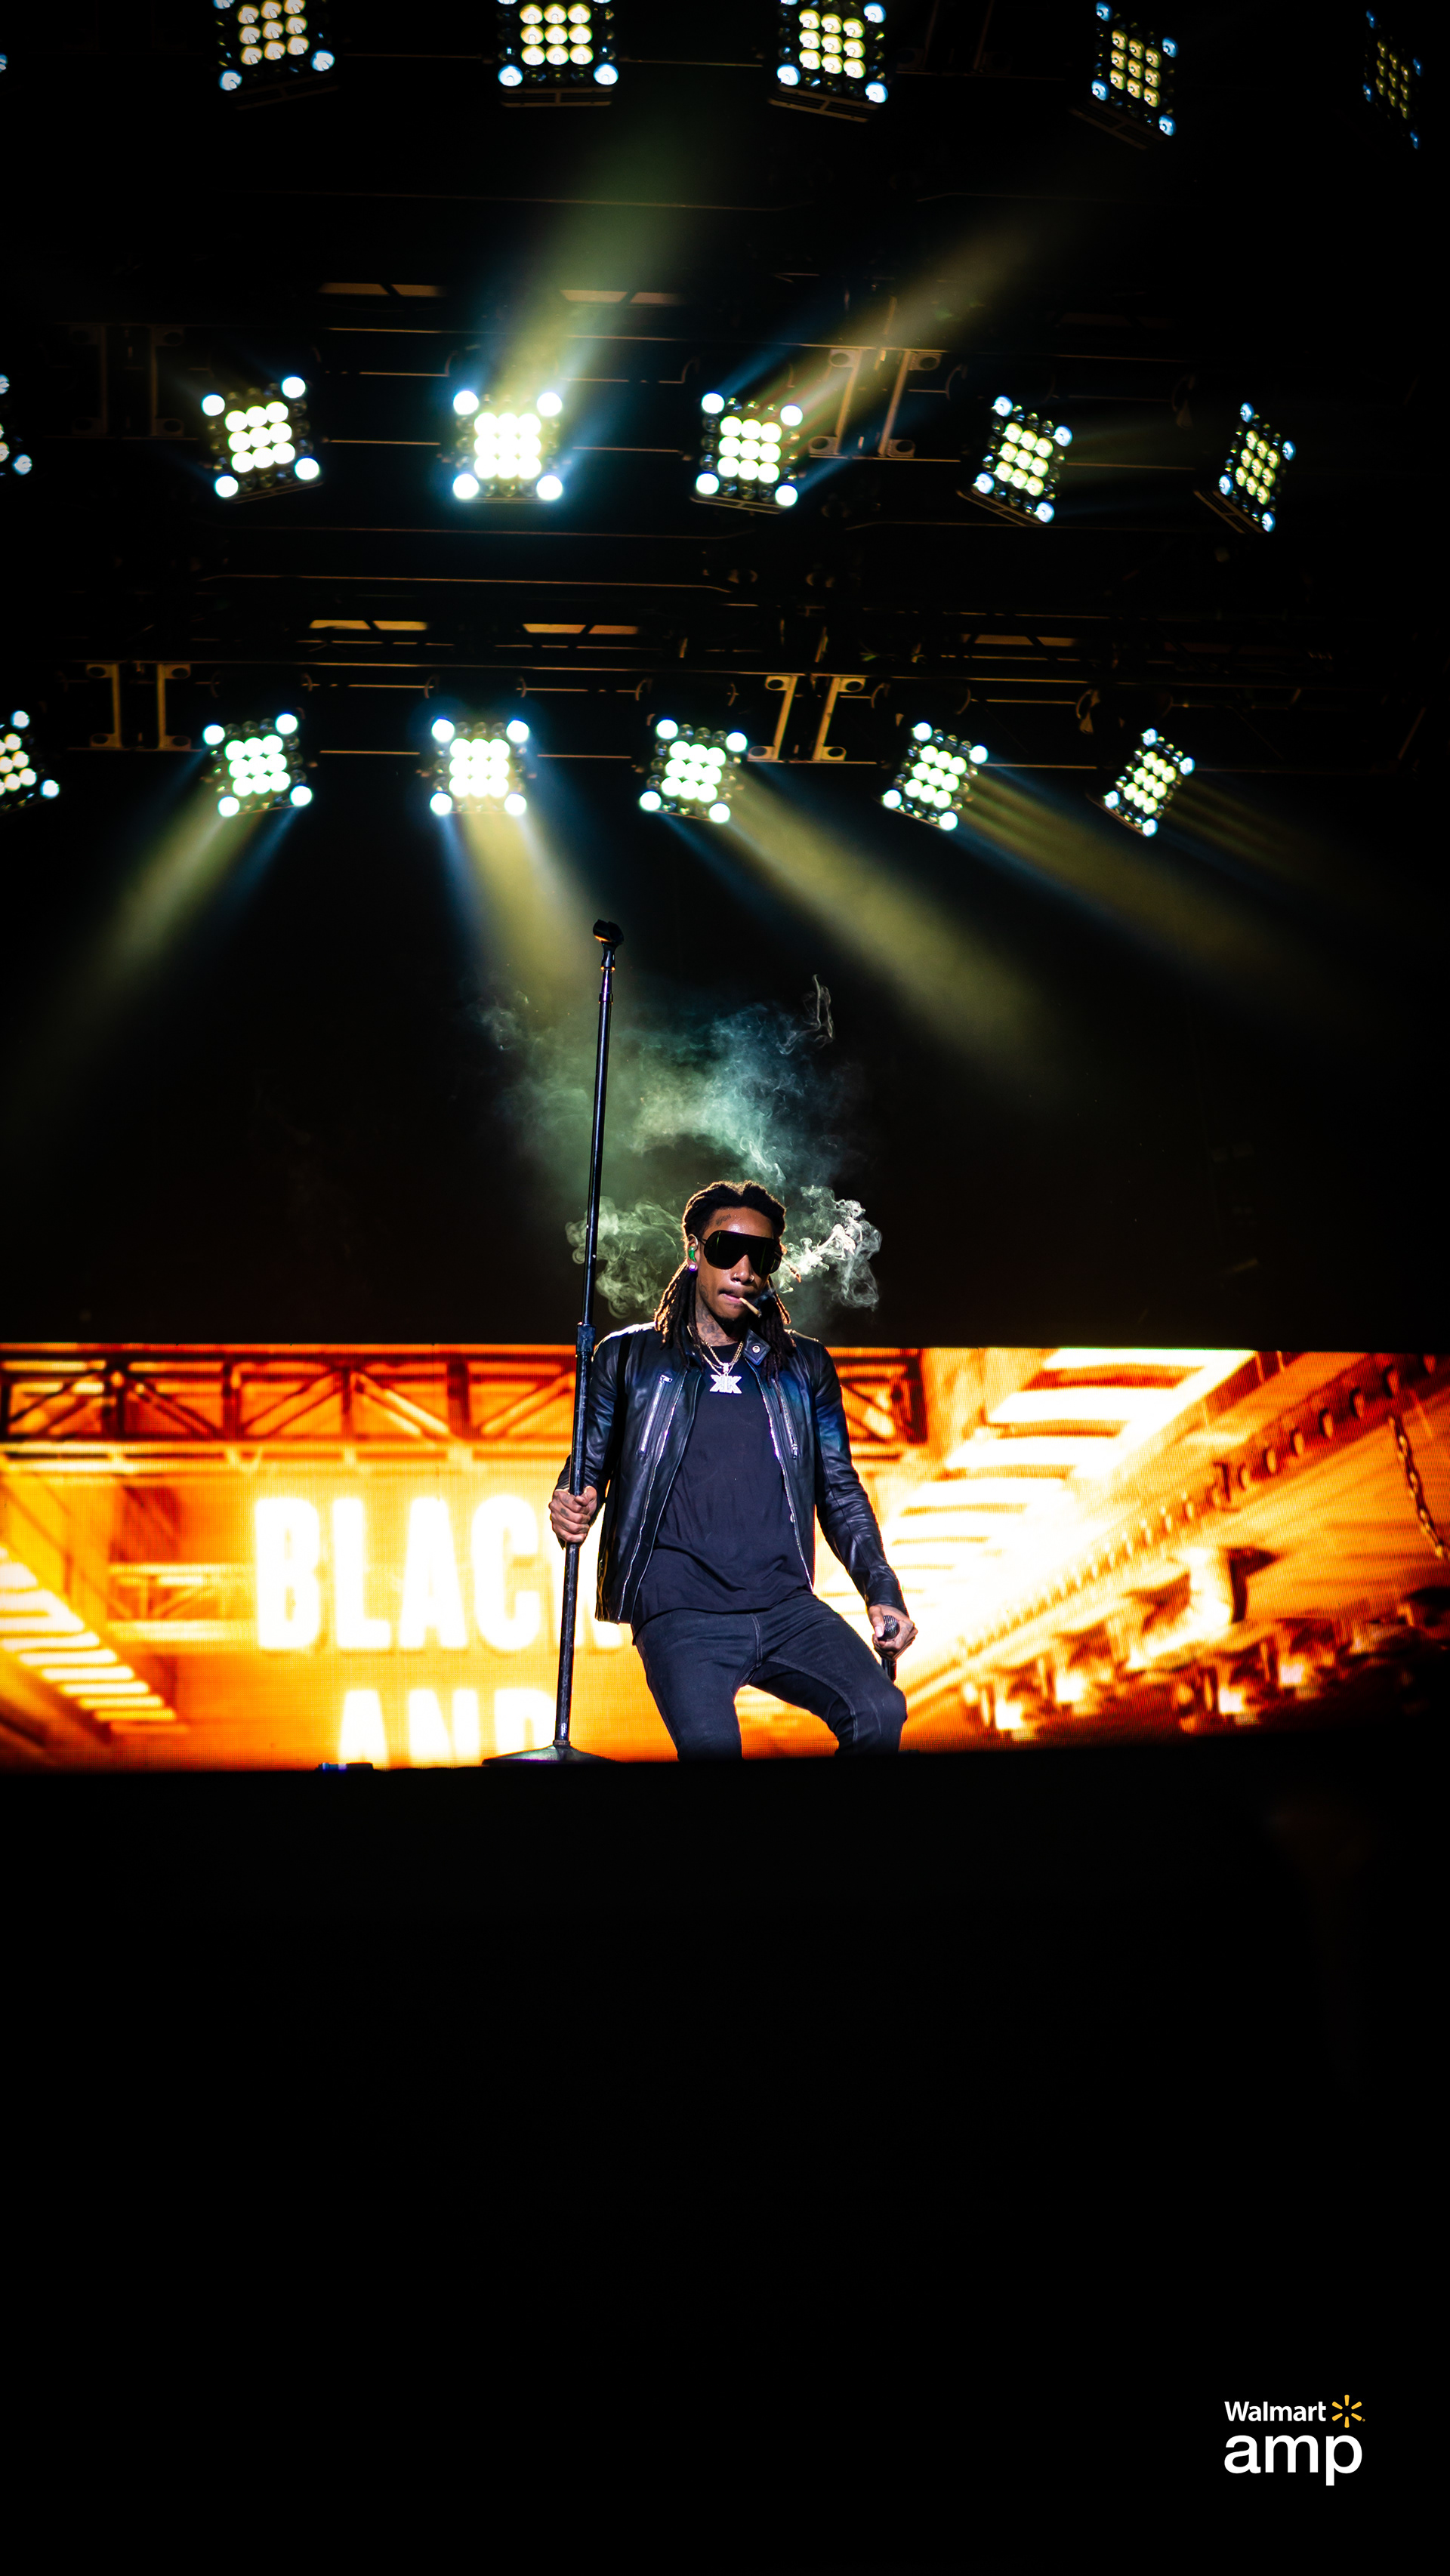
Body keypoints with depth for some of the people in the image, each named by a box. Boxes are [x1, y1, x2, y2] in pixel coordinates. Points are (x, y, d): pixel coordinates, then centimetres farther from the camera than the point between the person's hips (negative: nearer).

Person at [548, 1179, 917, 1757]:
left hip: (786, 1606, 3)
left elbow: (840, 1491, 20)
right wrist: (571, 1505, -8)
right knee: (710, 1743, -30)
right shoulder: (629, 1358, 11)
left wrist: (882, 1590, 7)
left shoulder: (803, 1366, 18)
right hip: (681, 1614, -3)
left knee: (879, 1713, -22)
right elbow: (591, 1467, 16)